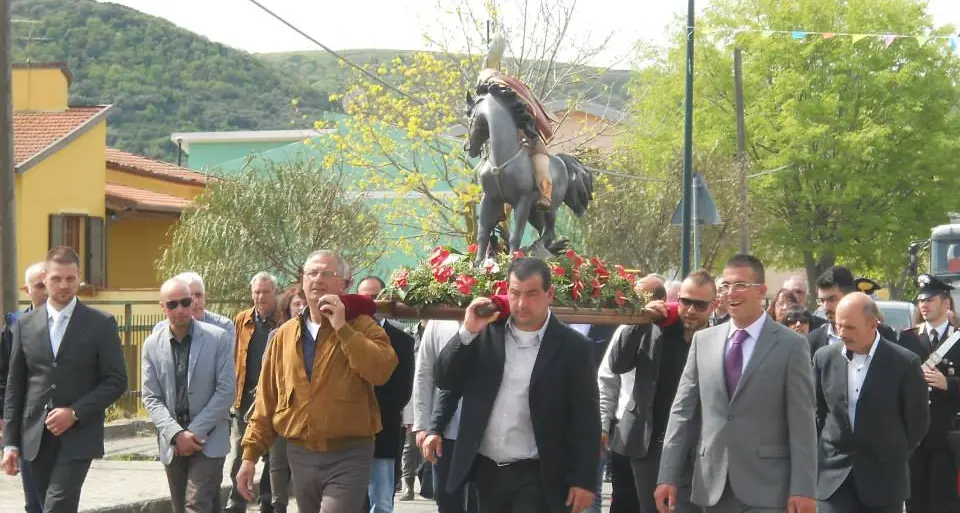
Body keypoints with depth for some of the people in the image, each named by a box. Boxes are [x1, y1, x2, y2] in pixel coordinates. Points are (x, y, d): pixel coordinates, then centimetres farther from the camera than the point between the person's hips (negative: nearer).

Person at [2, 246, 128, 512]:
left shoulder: (101, 324, 0)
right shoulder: (25, 324, 8)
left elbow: (116, 381, -1)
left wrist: (75, 413, -12)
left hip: (78, 437, -4)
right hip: (36, 438, 4)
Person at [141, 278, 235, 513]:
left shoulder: (219, 338, -4)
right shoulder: (152, 344, 4)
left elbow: (227, 390, -7)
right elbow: (151, 398, 2)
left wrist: (195, 432, -12)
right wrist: (176, 434, -13)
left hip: (209, 440, -4)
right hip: (172, 443, 4)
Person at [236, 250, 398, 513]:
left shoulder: (361, 326, -2)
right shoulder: (285, 335, 10)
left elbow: (381, 371, -21)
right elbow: (267, 400, 11)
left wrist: (341, 327, -20)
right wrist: (250, 454, 7)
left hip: (348, 457, -5)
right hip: (300, 456, 5)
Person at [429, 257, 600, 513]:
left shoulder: (573, 347, -6)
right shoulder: (486, 333, 4)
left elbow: (586, 420, -5)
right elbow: (445, 380, 0)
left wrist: (584, 480, -10)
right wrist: (467, 332, -14)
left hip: (537, 476, -4)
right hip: (485, 470, 4)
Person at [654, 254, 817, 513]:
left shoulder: (791, 345, -1)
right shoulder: (703, 341, 11)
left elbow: (802, 423, -5)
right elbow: (683, 411, 10)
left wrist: (802, 489, -11)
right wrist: (668, 476, 3)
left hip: (765, 486, -4)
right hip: (713, 485, 4)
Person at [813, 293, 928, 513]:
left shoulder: (904, 363, -9)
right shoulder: (824, 357, 0)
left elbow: (917, 419, 1)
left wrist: (895, 456, 8)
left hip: (884, 477, -2)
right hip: (835, 475, 2)